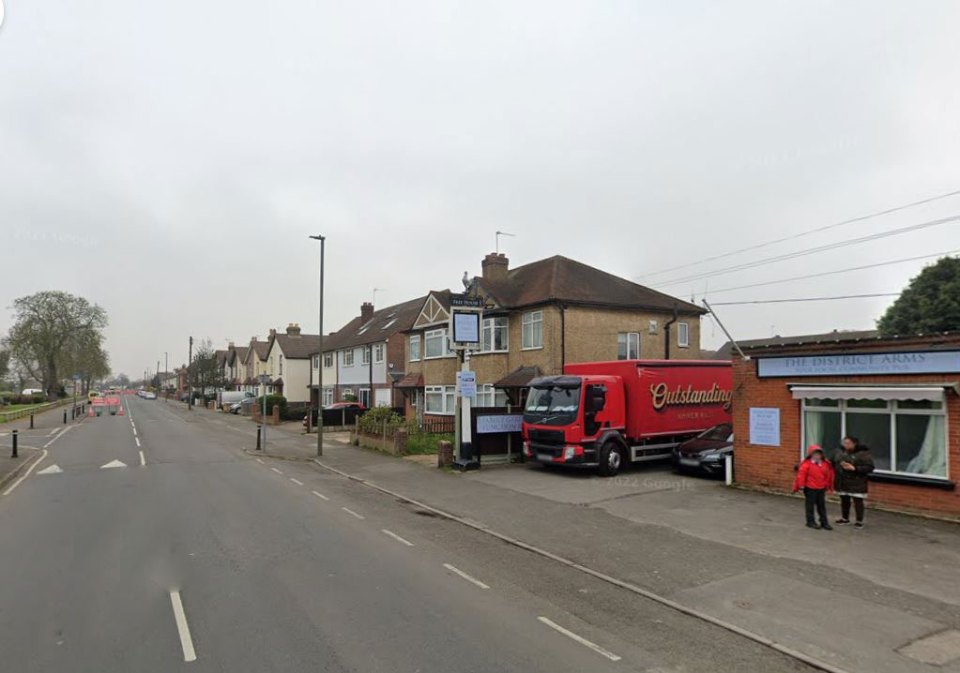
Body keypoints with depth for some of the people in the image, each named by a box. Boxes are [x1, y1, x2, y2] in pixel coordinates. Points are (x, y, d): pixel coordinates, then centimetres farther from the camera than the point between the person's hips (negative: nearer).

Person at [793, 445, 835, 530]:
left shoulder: (825, 464, 3)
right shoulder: (806, 464, -13)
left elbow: (829, 475, 14)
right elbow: (801, 474, -13)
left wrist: (828, 485, 17)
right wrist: (801, 485, -12)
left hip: (821, 488, 5)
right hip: (810, 488, -5)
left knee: (822, 505, 12)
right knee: (810, 505, 4)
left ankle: (824, 522, 20)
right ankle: (811, 522, 13)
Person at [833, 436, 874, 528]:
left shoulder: (863, 453, -12)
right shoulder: (840, 452, 4)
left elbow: (869, 467, -16)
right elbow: (834, 463, 15)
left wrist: (854, 468, -23)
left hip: (856, 484, -5)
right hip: (842, 483, 5)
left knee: (858, 502, 0)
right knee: (844, 501, 15)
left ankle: (859, 521, 13)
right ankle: (845, 518, 30)